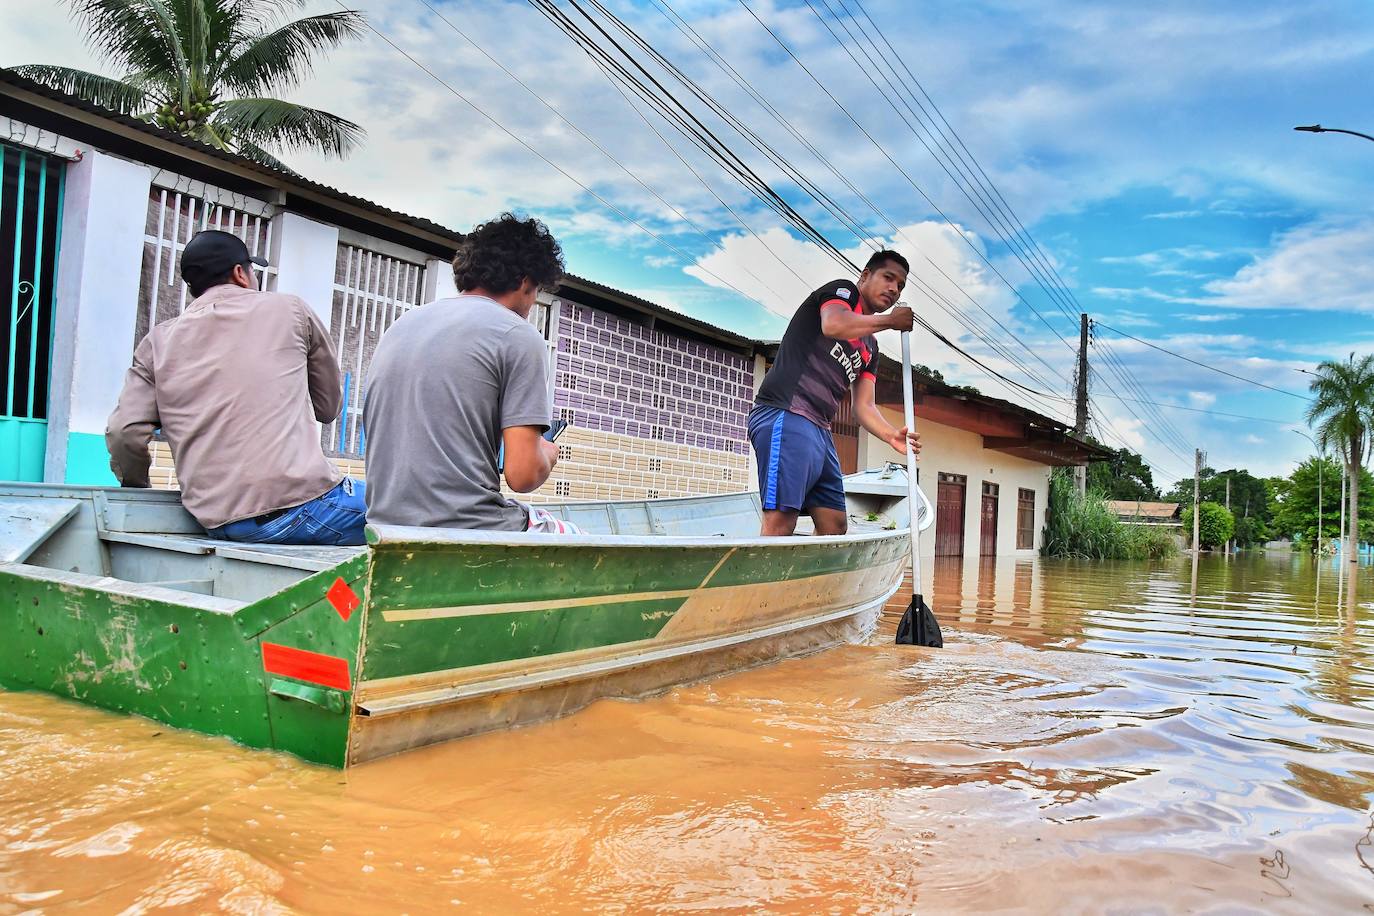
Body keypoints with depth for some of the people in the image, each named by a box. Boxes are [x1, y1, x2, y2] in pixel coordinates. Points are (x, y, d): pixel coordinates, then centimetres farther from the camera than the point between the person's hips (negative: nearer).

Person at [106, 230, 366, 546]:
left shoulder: (158, 341, 14)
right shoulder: (289, 309, 8)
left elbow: (125, 434, 5)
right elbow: (329, 406, 16)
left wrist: (136, 486, 23)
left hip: (217, 523, 5)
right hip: (296, 500, -5)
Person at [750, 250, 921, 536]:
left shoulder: (870, 349, 27)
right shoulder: (843, 291, 6)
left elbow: (863, 406, 19)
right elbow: (833, 325, -19)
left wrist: (891, 435, -1)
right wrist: (890, 320, -6)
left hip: (819, 431, 10)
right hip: (785, 416, -10)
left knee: (835, 525, 6)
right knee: (780, 522, -20)